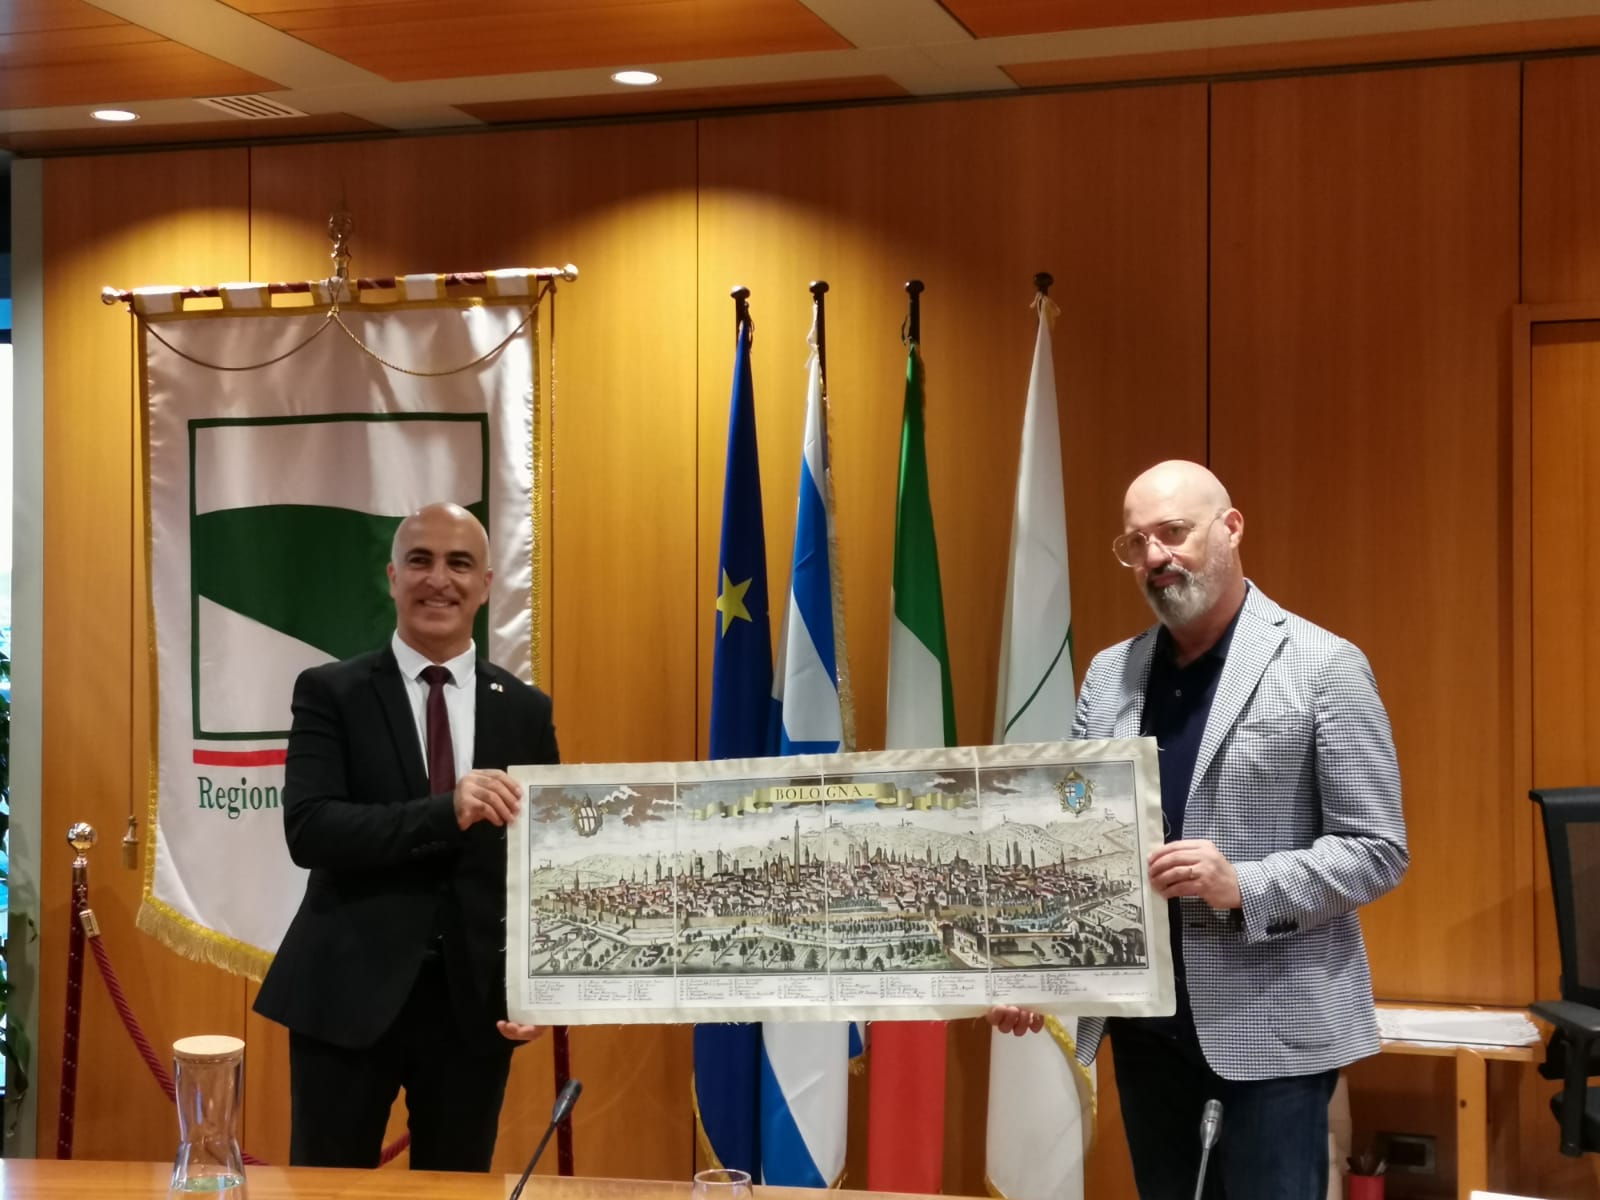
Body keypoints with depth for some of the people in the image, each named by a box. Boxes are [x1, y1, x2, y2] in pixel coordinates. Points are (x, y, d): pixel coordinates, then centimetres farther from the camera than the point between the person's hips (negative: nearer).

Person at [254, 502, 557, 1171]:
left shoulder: (526, 710, 7)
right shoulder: (330, 692, -2)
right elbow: (307, 830, -14)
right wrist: (446, 811, -27)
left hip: (477, 1000, 3)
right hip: (349, 996, -2)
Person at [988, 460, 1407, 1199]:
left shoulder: (1322, 668, -6)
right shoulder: (1108, 675, 10)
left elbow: (1377, 851, -9)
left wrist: (1242, 888, -22)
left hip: (1271, 1024, -5)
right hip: (1143, 1017, 5)